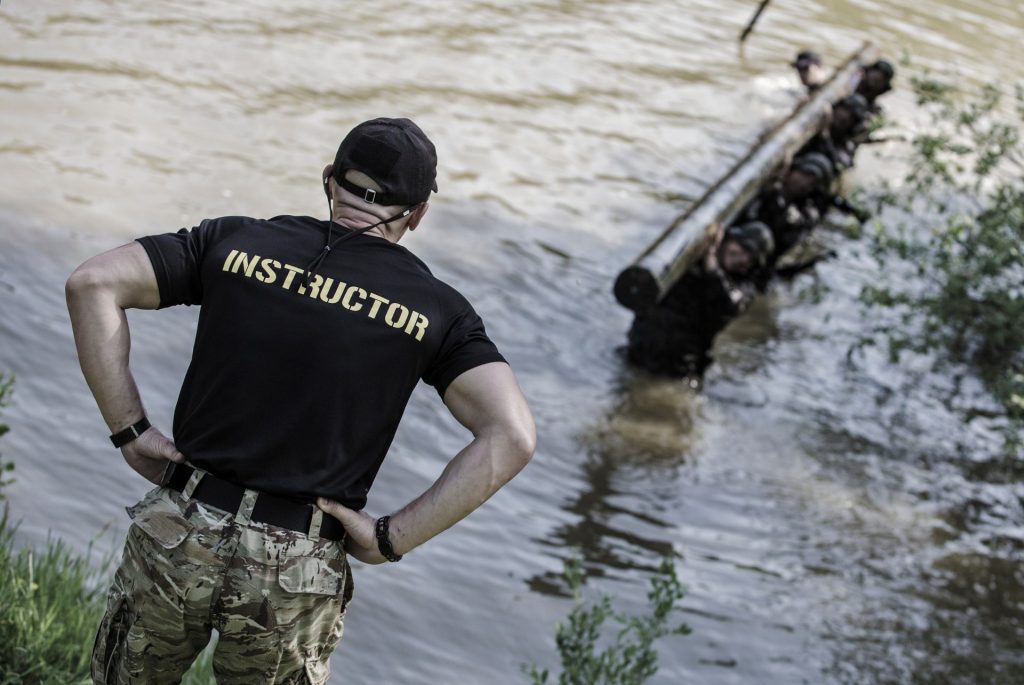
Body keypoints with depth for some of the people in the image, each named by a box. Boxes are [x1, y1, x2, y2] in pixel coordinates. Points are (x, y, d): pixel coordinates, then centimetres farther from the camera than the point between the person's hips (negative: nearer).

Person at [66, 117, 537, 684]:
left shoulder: (236, 240, 6)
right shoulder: (436, 310, 3)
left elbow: (93, 283, -2)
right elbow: (512, 437, -9)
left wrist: (128, 430, 1)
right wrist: (392, 538, -6)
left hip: (178, 530, 1)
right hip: (296, 571, -1)